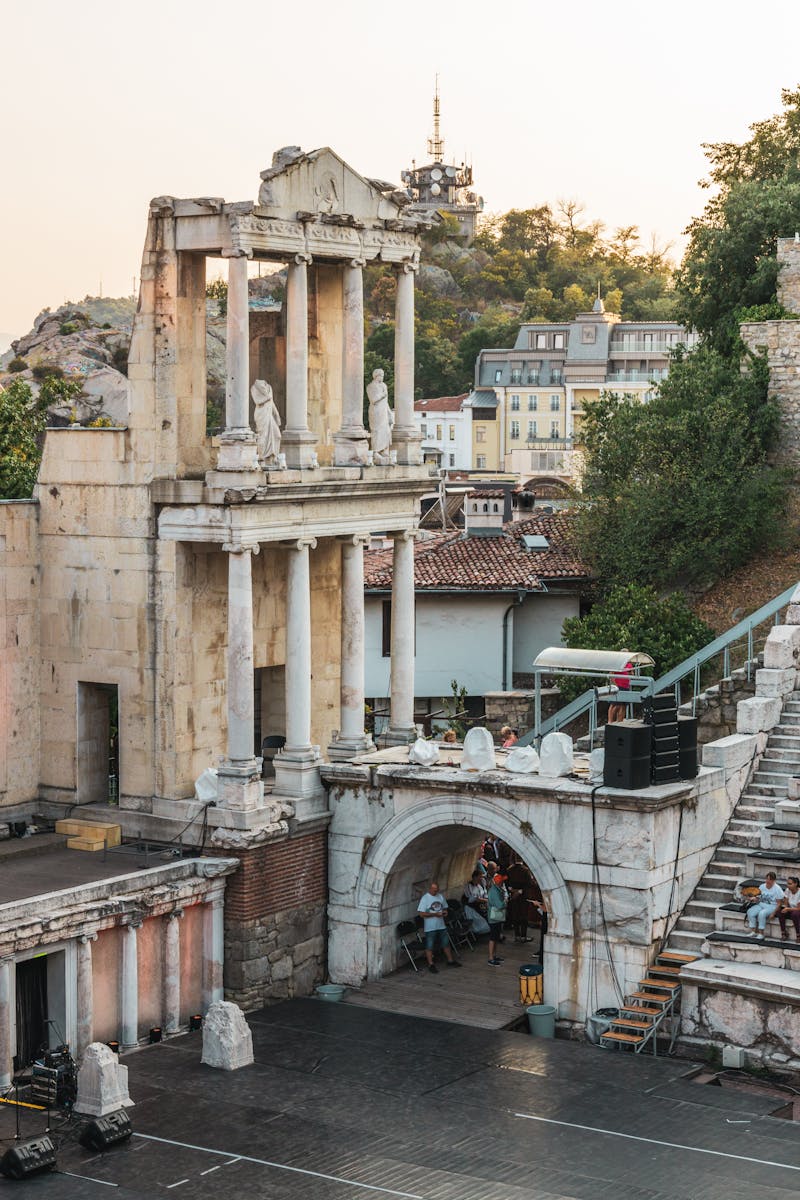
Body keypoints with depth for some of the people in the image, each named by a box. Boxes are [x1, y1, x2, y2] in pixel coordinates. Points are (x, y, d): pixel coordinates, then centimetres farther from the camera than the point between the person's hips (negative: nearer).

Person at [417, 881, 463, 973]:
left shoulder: (440, 897, 7)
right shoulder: (425, 899, -13)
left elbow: (445, 907, 20)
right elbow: (421, 913, -18)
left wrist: (445, 912, -5)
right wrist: (435, 914, -22)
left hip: (441, 926, 6)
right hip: (430, 927, -6)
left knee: (446, 944, 15)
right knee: (429, 946, 1)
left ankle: (450, 961, 28)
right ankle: (431, 965, 9)